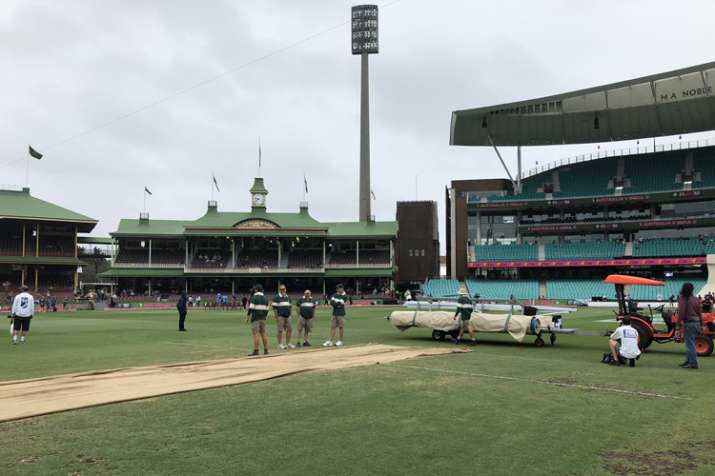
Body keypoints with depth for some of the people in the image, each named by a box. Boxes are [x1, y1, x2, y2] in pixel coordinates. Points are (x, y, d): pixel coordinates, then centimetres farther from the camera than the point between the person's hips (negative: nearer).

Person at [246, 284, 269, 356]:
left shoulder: (253, 298, -7)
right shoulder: (265, 298, 13)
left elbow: (251, 309, -13)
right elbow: (266, 310, 13)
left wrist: (247, 317, -8)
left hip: (255, 318, -7)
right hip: (263, 319, 7)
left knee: (255, 334, -8)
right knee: (263, 334, 10)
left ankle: (256, 351, -12)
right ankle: (266, 350, 9)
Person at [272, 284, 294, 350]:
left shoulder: (288, 297, 15)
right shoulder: (276, 297, -4)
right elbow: (274, 308, -8)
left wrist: (290, 314, 14)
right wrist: (276, 317, -12)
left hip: (288, 316, 6)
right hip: (280, 316, -6)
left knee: (289, 329, 5)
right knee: (280, 330, -2)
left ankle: (288, 343, 15)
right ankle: (280, 344, 6)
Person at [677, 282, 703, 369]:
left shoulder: (682, 299, -11)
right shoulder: (696, 299, 10)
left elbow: (681, 313, -15)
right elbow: (700, 313, 14)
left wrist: (679, 324, -11)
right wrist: (701, 325, 19)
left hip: (688, 323, -8)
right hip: (696, 322, 8)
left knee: (690, 344, -5)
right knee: (690, 343, 17)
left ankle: (693, 363, -6)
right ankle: (689, 361, 25)